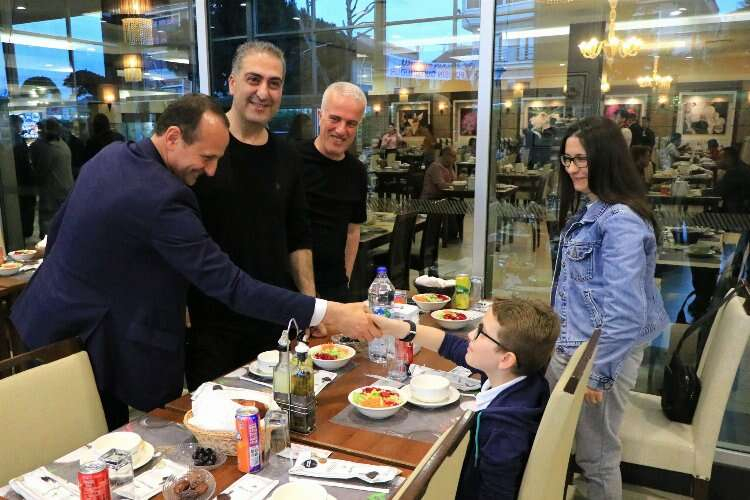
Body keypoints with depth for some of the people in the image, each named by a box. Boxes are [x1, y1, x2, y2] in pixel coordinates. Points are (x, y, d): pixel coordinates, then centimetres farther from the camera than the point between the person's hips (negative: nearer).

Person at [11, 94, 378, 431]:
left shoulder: (111, 155, -1)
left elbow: (57, 230, 12)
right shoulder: (160, 197, -30)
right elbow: (229, 285, -32)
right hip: (87, 340, -9)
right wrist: (329, 314, -32)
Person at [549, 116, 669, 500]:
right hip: (570, 345, 9)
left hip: (599, 354, -9)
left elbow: (625, 310, -27)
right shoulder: (587, 209, 8)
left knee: (595, 457, 10)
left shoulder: (621, 220, -22)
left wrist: (598, 371, -20)